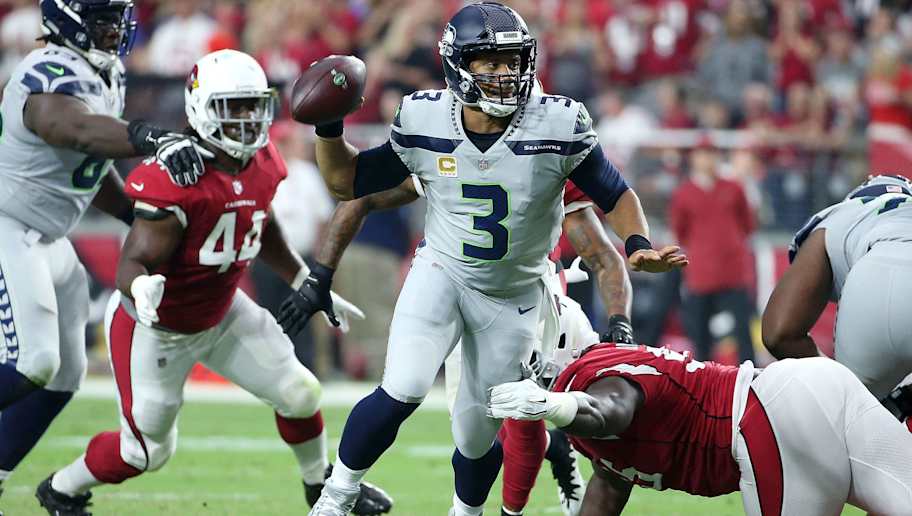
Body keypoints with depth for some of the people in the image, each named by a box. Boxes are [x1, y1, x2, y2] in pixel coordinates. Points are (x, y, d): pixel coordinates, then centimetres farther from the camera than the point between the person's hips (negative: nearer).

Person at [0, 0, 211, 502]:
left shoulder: (107, 79, 9)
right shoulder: (52, 76, -22)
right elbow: (77, 130, -45)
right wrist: (154, 140, -60)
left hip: (47, 241, 10)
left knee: (63, 375, 10)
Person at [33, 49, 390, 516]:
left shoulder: (263, 167, -8)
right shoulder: (175, 179, -33)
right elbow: (134, 262, -34)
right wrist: (142, 287, -56)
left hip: (221, 314, 7)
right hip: (156, 328, -7)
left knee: (298, 394, 4)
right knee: (149, 449, 6)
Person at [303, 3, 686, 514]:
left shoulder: (558, 127, -19)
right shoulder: (424, 123, -13)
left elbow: (616, 196, -8)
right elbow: (347, 181, 0)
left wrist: (639, 246, -26)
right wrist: (329, 127, -16)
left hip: (512, 297, 0)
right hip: (441, 274, 0)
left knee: (476, 434, 8)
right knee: (403, 391, -22)